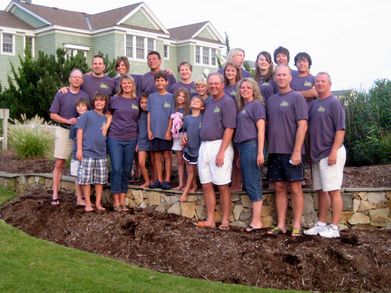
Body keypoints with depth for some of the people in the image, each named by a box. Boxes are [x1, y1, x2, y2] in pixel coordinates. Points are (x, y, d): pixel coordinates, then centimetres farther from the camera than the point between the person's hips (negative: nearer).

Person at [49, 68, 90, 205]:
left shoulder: (85, 96, 4)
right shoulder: (61, 94, 1)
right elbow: (53, 115, 0)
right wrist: (67, 121, -14)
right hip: (63, 131, -1)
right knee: (59, 164, -2)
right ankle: (55, 194, 1)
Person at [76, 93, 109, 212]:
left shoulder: (106, 119, 13)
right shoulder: (87, 115, 0)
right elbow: (80, 131, -4)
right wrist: (79, 149, -10)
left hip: (101, 153, 5)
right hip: (88, 152, -4)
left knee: (100, 180, 7)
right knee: (86, 179, -1)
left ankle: (98, 203, 16)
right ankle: (88, 204, 8)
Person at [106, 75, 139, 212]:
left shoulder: (137, 101, 7)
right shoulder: (114, 99, 2)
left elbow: (139, 121, 13)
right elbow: (108, 114, 17)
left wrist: (139, 140, 9)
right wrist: (106, 126, 2)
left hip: (131, 140, 2)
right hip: (115, 139, -2)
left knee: (126, 171, 6)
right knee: (116, 170, -6)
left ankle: (122, 201, 13)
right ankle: (116, 201, 2)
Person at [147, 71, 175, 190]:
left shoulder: (170, 97, 1)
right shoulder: (151, 97, 9)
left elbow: (172, 116, -2)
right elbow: (149, 114, 8)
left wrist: (169, 131, -9)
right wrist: (149, 130, 1)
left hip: (166, 132, -3)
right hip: (154, 131, 3)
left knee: (167, 155, 0)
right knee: (156, 156, 6)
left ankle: (167, 180, 4)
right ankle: (159, 180, 14)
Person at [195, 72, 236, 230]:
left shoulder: (227, 102, -6)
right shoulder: (208, 103, 17)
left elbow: (229, 129, -14)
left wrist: (221, 152, -19)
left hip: (219, 145, -8)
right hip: (204, 146, 8)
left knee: (222, 186, -3)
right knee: (206, 185, 8)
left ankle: (225, 220, 6)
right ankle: (210, 220, 14)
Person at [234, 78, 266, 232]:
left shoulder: (256, 104, -2)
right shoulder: (242, 107, 20)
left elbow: (261, 129, -10)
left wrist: (260, 152, -17)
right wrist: (239, 153, 15)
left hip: (252, 146, -8)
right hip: (242, 147, 8)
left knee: (253, 184, -7)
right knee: (248, 184, 8)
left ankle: (256, 221, -3)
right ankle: (255, 219, 14)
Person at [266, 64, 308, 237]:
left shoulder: (296, 98, -4)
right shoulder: (271, 100, 13)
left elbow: (302, 125, -11)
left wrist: (297, 151, -16)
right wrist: (267, 148, 8)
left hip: (291, 152, -5)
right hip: (274, 151, 6)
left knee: (295, 188, 0)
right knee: (279, 188, 8)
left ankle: (297, 225, 6)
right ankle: (280, 225, 13)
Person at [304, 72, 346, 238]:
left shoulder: (334, 103, -7)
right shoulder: (314, 104, 14)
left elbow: (340, 129, -13)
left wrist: (334, 152, -20)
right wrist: (311, 152, 13)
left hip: (330, 153, -8)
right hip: (317, 154, 8)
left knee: (333, 190, -5)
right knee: (321, 191, 12)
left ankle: (334, 227, 0)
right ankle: (321, 224, 21)